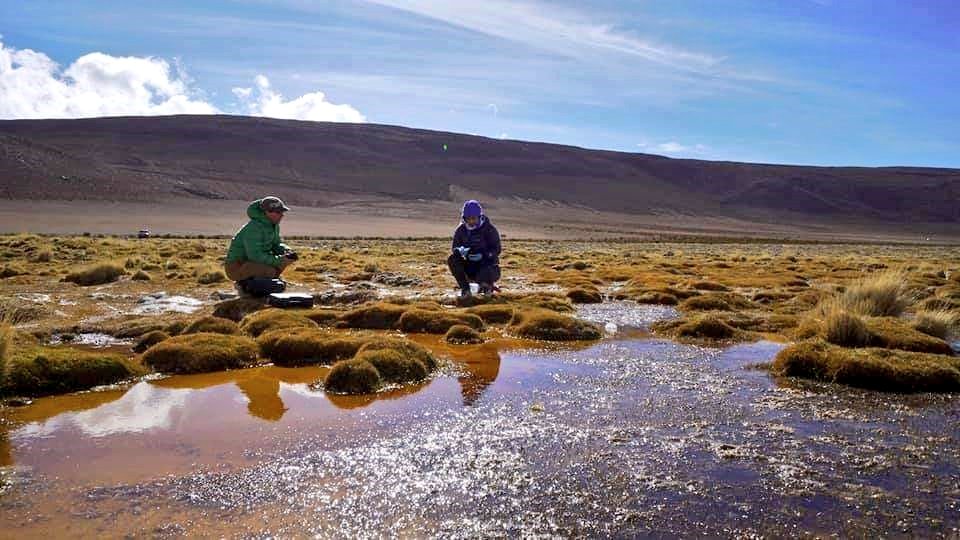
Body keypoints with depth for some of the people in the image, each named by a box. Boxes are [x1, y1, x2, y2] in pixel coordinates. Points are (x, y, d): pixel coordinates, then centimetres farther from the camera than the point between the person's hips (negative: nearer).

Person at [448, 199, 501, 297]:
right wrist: (461, 250, -26)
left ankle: (489, 284, 6)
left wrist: (483, 255, -31)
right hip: (470, 266, 4)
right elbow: (455, 247, 0)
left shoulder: (489, 229, -9)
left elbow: (496, 250, -13)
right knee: (452, 259, -22)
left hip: (488, 264, -4)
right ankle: (465, 289, -11)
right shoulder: (461, 230, 2)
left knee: (483, 275, -37)